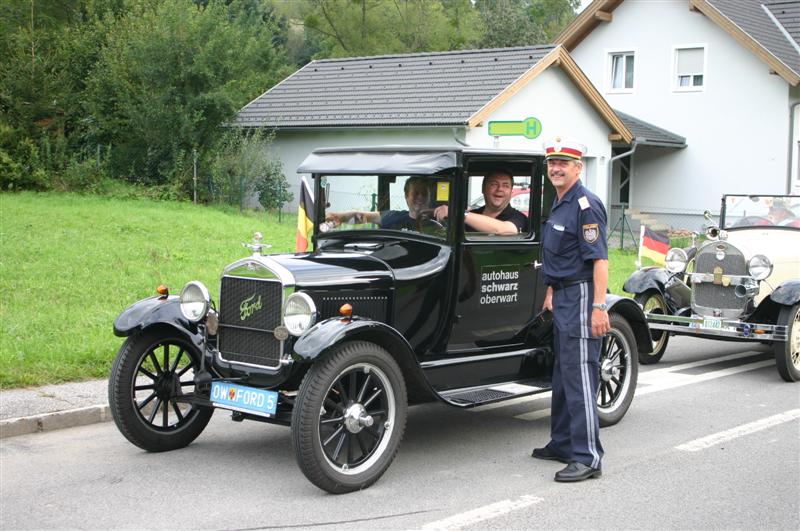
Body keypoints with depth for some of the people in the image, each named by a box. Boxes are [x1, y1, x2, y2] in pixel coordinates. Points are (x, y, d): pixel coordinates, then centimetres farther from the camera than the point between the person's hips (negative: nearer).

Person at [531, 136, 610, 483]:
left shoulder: (586, 205, -15)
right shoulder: (559, 204, 16)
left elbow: (600, 259, -22)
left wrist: (599, 307, -27)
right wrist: (551, 291, 20)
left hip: (580, 298, -10)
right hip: (562, 298, 10)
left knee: (579, 376, -11)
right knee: (562, 375, 17)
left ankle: (587, 458, -9)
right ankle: (562, 444, 28)